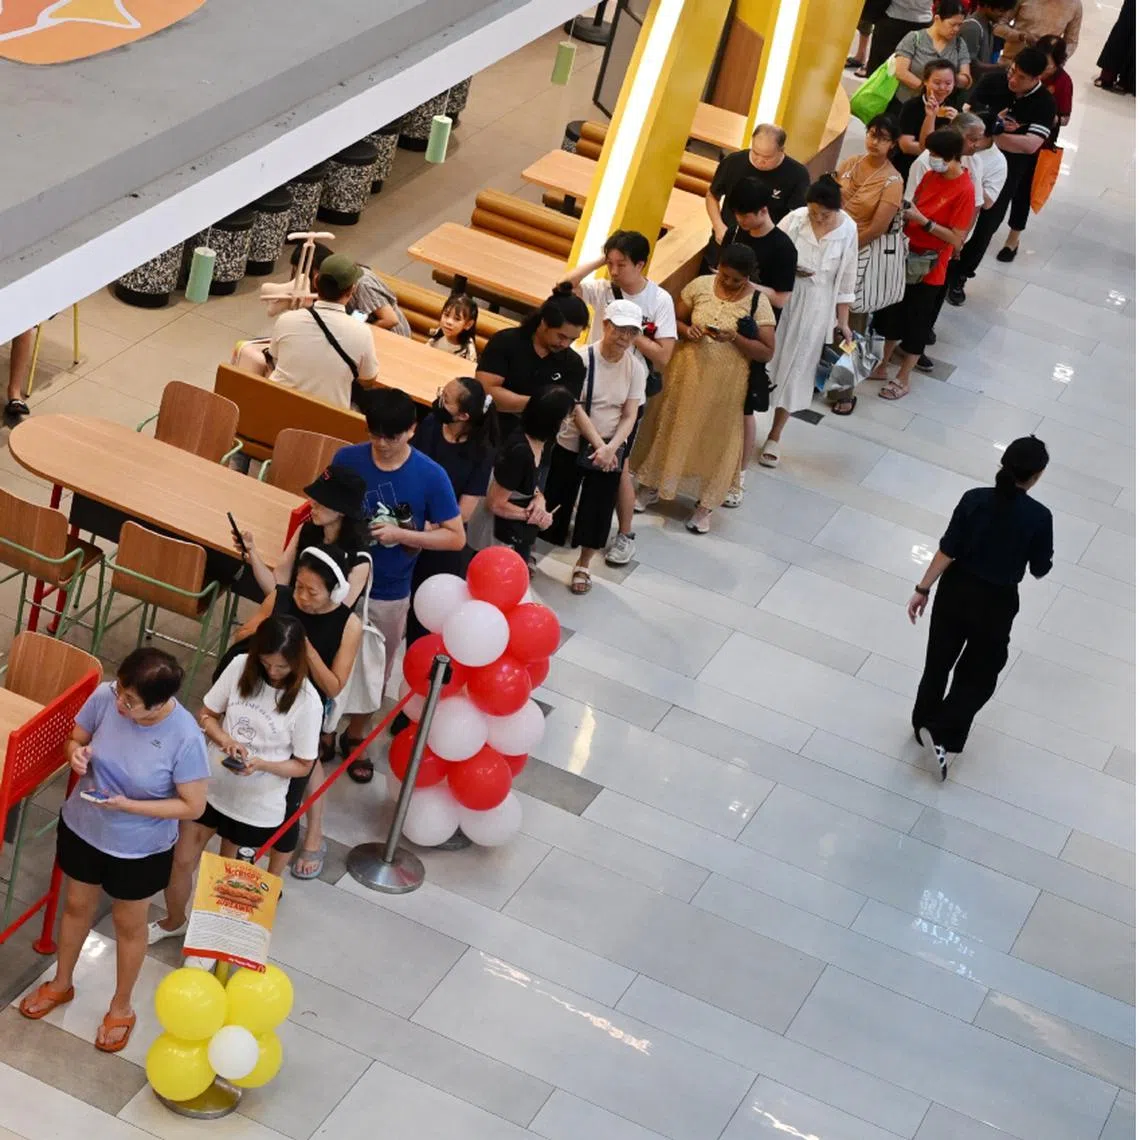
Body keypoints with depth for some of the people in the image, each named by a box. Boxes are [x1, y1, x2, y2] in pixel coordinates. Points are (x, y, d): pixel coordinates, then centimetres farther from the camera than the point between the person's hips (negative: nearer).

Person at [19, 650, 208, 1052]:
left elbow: (194, 806, -21)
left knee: (128, 925, 21)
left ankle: (121, 1008, 46)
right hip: (82, 828, 4)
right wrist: (76, 753, -27)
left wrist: (130, 806, -30)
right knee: (77, 906, 27)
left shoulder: (185, 739, -33)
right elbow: (75, 737, -3)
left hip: (140, 849, -3)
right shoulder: (104, 697, -23)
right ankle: (61, 984, 54)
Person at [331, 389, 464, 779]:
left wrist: (401, 534, -22)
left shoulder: (430, 476, -16)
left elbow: (456, 537, -12)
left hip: (388, 593, 0)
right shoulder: (347, 459, -11)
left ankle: (356, 736, 40)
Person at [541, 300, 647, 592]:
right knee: (555, 502, 9)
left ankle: (583, 566, 29)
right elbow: (575, 408, -17)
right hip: (570, 445, -2)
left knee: (597, 511, 8)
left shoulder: (635, 368, -8)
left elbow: (630, 415, -7)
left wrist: (610, 448, -21)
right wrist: (597, 443, -24)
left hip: (610, 452, 2)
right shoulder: (582, 358, -17)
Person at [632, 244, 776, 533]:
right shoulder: (700, 286, -6)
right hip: (687, 373, 2)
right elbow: (675, 320, 5)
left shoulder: (758, 303, -12)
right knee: (671, 427, 14)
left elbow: (767, 352, -12)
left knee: (715, 439, 8)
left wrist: (733, 338, -25)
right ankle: (651, 487, 32)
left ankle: (705, 504, 23)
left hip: (725, 385, -2)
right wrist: (687, 330, -18)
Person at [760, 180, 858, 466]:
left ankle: (774, 436, 23)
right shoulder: (794, 219, -13)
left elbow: (845, 281, -2)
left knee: (796, 369, 8)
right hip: (780, 300, 0)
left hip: (816, 310, 0)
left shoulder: (848, 231, -10)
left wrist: (843, 321, 0)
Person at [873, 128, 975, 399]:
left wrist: (922, 221, -24)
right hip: (907, 256, 7)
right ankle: (882, 366, 35)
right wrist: (904, 213, -6)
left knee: (916, 324, 7)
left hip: (929, 266, -7)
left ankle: (903, 379, 21)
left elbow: (956, 239, -20)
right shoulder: (930, 176, 1)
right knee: (891, 313, 18)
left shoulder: (964, 191, -20)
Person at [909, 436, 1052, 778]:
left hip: (956, 591, 3)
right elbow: (1040, 570, -8)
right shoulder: (1039, 517, -20)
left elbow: (947, 551, -11)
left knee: (939, 661, 23)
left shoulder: (974, 499, -14)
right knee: (978, 675, 15)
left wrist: (923, 590, -3)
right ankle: (941, 733, -1)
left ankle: (924, 724, 40)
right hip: (996, 603, -3)